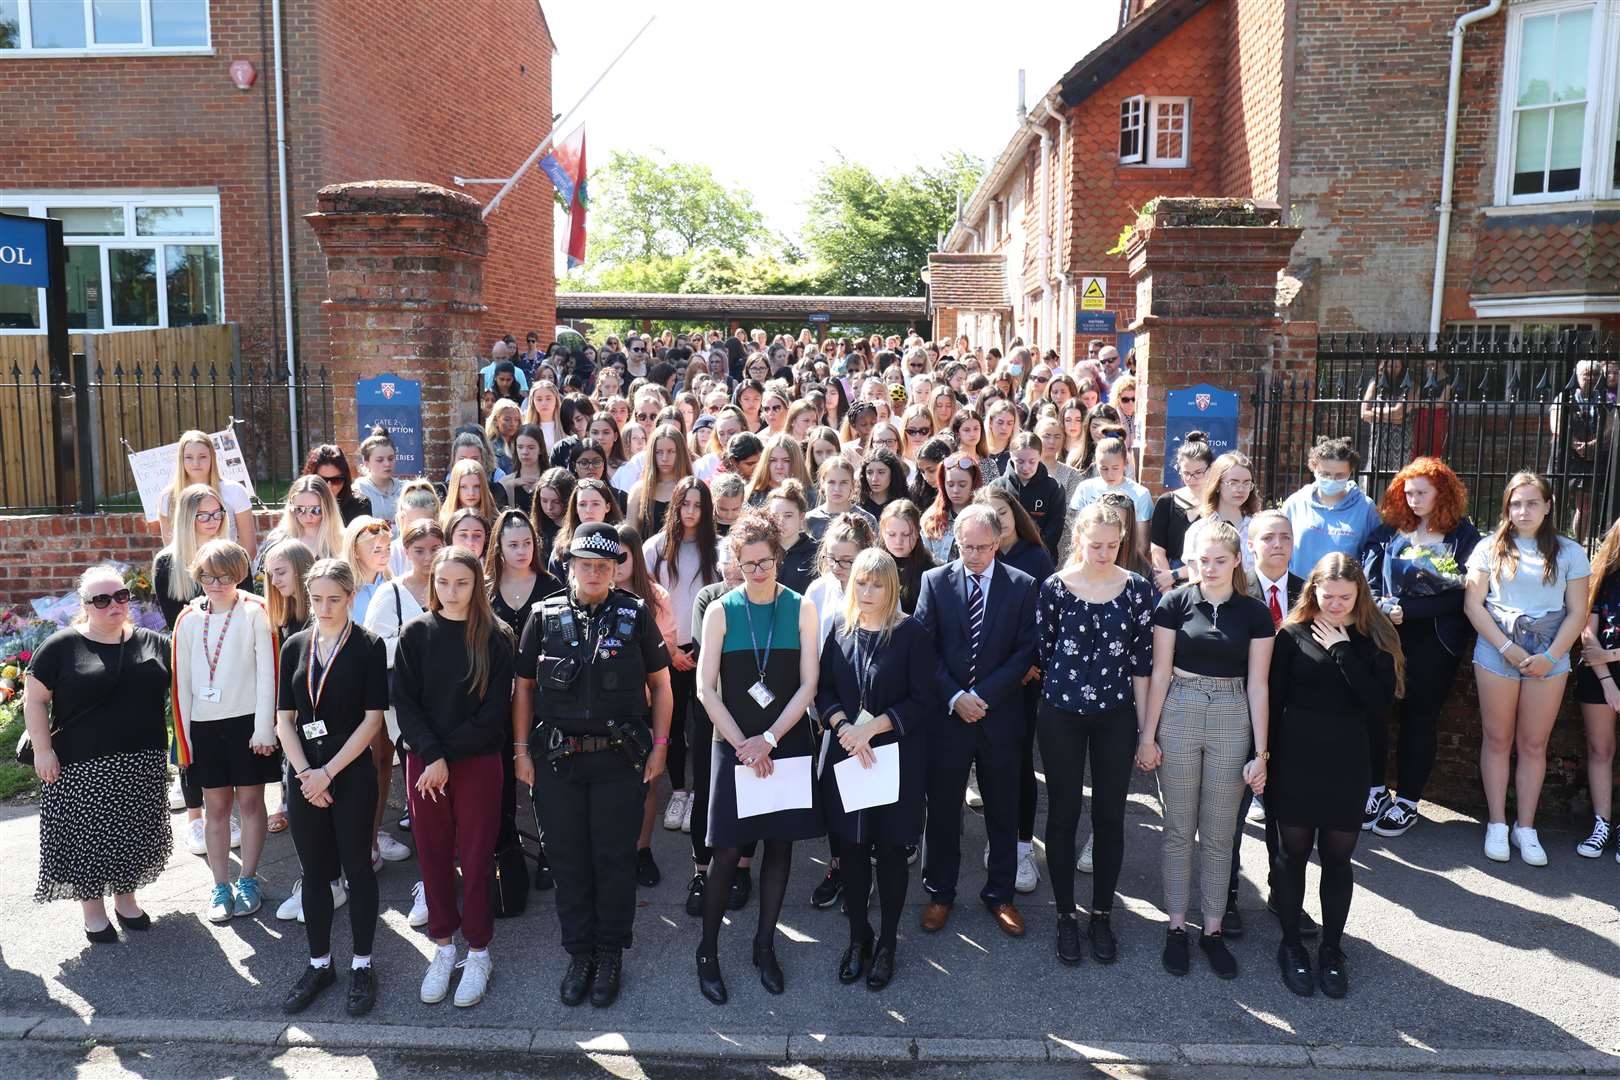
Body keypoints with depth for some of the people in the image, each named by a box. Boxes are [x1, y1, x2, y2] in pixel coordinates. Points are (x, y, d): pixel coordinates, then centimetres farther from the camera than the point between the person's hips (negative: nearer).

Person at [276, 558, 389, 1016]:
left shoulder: (368, 647, -5)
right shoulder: (295, 646, 7)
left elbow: (373, 718, -9)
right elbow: (284, 718, 6)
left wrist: (328, 773, -12)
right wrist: (304, 773, -7)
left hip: (352, 772, -4)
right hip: (305, 774, 4)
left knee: (357, 866, 4)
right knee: (313, 871, 11)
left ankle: (362, 965, 17)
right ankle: (319, 964, 25)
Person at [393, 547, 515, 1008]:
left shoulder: (495, 637, -3)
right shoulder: (415, 634, 3)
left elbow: (494, 711, -7)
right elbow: (405, 702, -2)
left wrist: (448, 757, -13)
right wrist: (432, 756, -14)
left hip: (478, 762, -2)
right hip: (423, 762, 2)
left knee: (475, 857, 4)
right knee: (433, 856, 9)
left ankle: (478, 953, 18)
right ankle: (444, 948, 24)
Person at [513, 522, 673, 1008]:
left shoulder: (635, 615, -2)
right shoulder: (545, 617, 2)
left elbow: (659, 682, 5)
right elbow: (523, 686, 8)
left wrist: (659, 745, -1)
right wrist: (521, 749, 3)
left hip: (621, 758, -1)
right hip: (557, 760, 2)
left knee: (615, 859, 8)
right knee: (567, 860, 10)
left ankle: (610, 954, 24)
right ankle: (579, 953, 26)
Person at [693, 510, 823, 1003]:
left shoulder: (801, 609, 0)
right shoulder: (720, 611, -1)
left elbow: (808, 684, -3)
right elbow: (706, 689, -3)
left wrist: (768, 739, -10)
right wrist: (743, 744, -10)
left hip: (788, 743, 1)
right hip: (735, 743, -1)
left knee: (780, 845, 8)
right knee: (728, 849, -2)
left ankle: (765, 945, 25)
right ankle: (707, 951, 15)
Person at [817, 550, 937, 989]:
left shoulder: (911, 634, -9)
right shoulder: (839, 627, 2)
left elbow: (924, 702, -10)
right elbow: (823, 689, 3)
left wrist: (872, 726, -16)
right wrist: (844, 728, -14)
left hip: (897, 759, -3)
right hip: (846, 758, 3)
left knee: (890, 851, 8)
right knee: (851, 849, 10)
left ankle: (886, 943, 26)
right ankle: (858, 938, 28)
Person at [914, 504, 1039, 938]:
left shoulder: (1022, 586, -1)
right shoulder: (934, 581, -1)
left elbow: (1026, 650, -4)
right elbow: (924, 647, -3)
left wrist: (984, 696, -13)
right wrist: (955, 697, -13)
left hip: (999, 715, 0)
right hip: (946, 713, 0)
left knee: (1002, 809, 12)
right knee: (942, 808, 9)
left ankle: (999, 894, 29)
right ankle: (939, 892, 26)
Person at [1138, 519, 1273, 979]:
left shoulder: (1254, 613, 0)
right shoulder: (1175, 602, -3)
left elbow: (1257, 685, 1)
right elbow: (1160, 673, -2)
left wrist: (1261, 752, -1)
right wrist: (1147, 735, -3)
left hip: (1232, 723, 1)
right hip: (1179, 717, -1)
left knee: (1219, 834, 9)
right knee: (1179, 829, 8)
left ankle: (1213, 929, 22)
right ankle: (1177, 926, 21)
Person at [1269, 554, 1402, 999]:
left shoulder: (1374, 639, 0)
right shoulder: (1293, 636, -3)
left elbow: (1380, 703, -13)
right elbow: (1274, 703, -2)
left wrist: (1342, 651, -15)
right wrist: (1267, 762, -5)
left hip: (1347, 763, 1)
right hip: (1296, 758, -1)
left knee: (1338, 857, 10)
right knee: (1293, 853, 9)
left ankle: (1332, 949, 26)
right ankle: (1291, 946, 24)